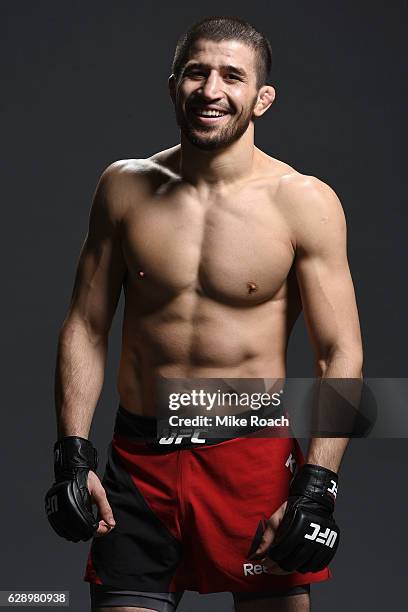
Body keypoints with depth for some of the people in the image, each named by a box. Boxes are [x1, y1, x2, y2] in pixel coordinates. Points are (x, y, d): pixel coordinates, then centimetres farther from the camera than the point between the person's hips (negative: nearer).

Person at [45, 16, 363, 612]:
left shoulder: (304, 202, -6)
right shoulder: (125, 188, 2)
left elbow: (340, 355, -6)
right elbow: (85, 327, 7)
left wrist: (316, 488, -14)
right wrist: (73, 456, -1)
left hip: (255, 456, -2)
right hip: (139, 461, 2)